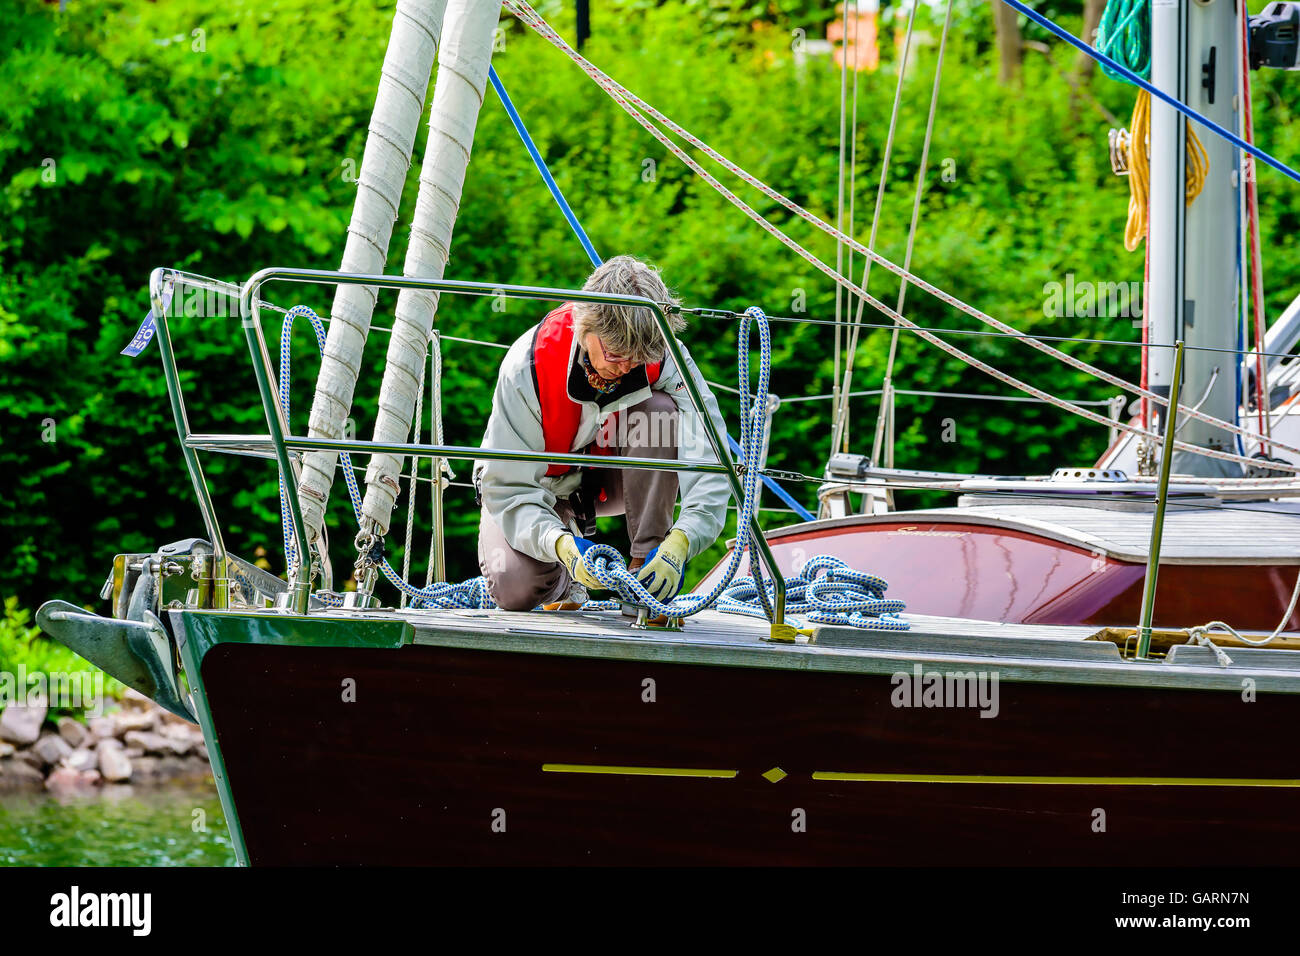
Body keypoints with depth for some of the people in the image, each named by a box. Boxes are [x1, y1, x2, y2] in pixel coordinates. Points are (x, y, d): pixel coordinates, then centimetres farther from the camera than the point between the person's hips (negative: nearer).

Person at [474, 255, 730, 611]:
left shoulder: (663, 358, -27)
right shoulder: (527, 365, -32)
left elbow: (708, 458, -33)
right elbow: (508, 488, -30)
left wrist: (678, 543, -51)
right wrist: (560, 544, -49)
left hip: (609, 476, 2)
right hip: (538, 485, -2)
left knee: (661, 409, -29)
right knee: (517, 591, -31)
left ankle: (643, 573, -22)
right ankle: (564, 581, 9)